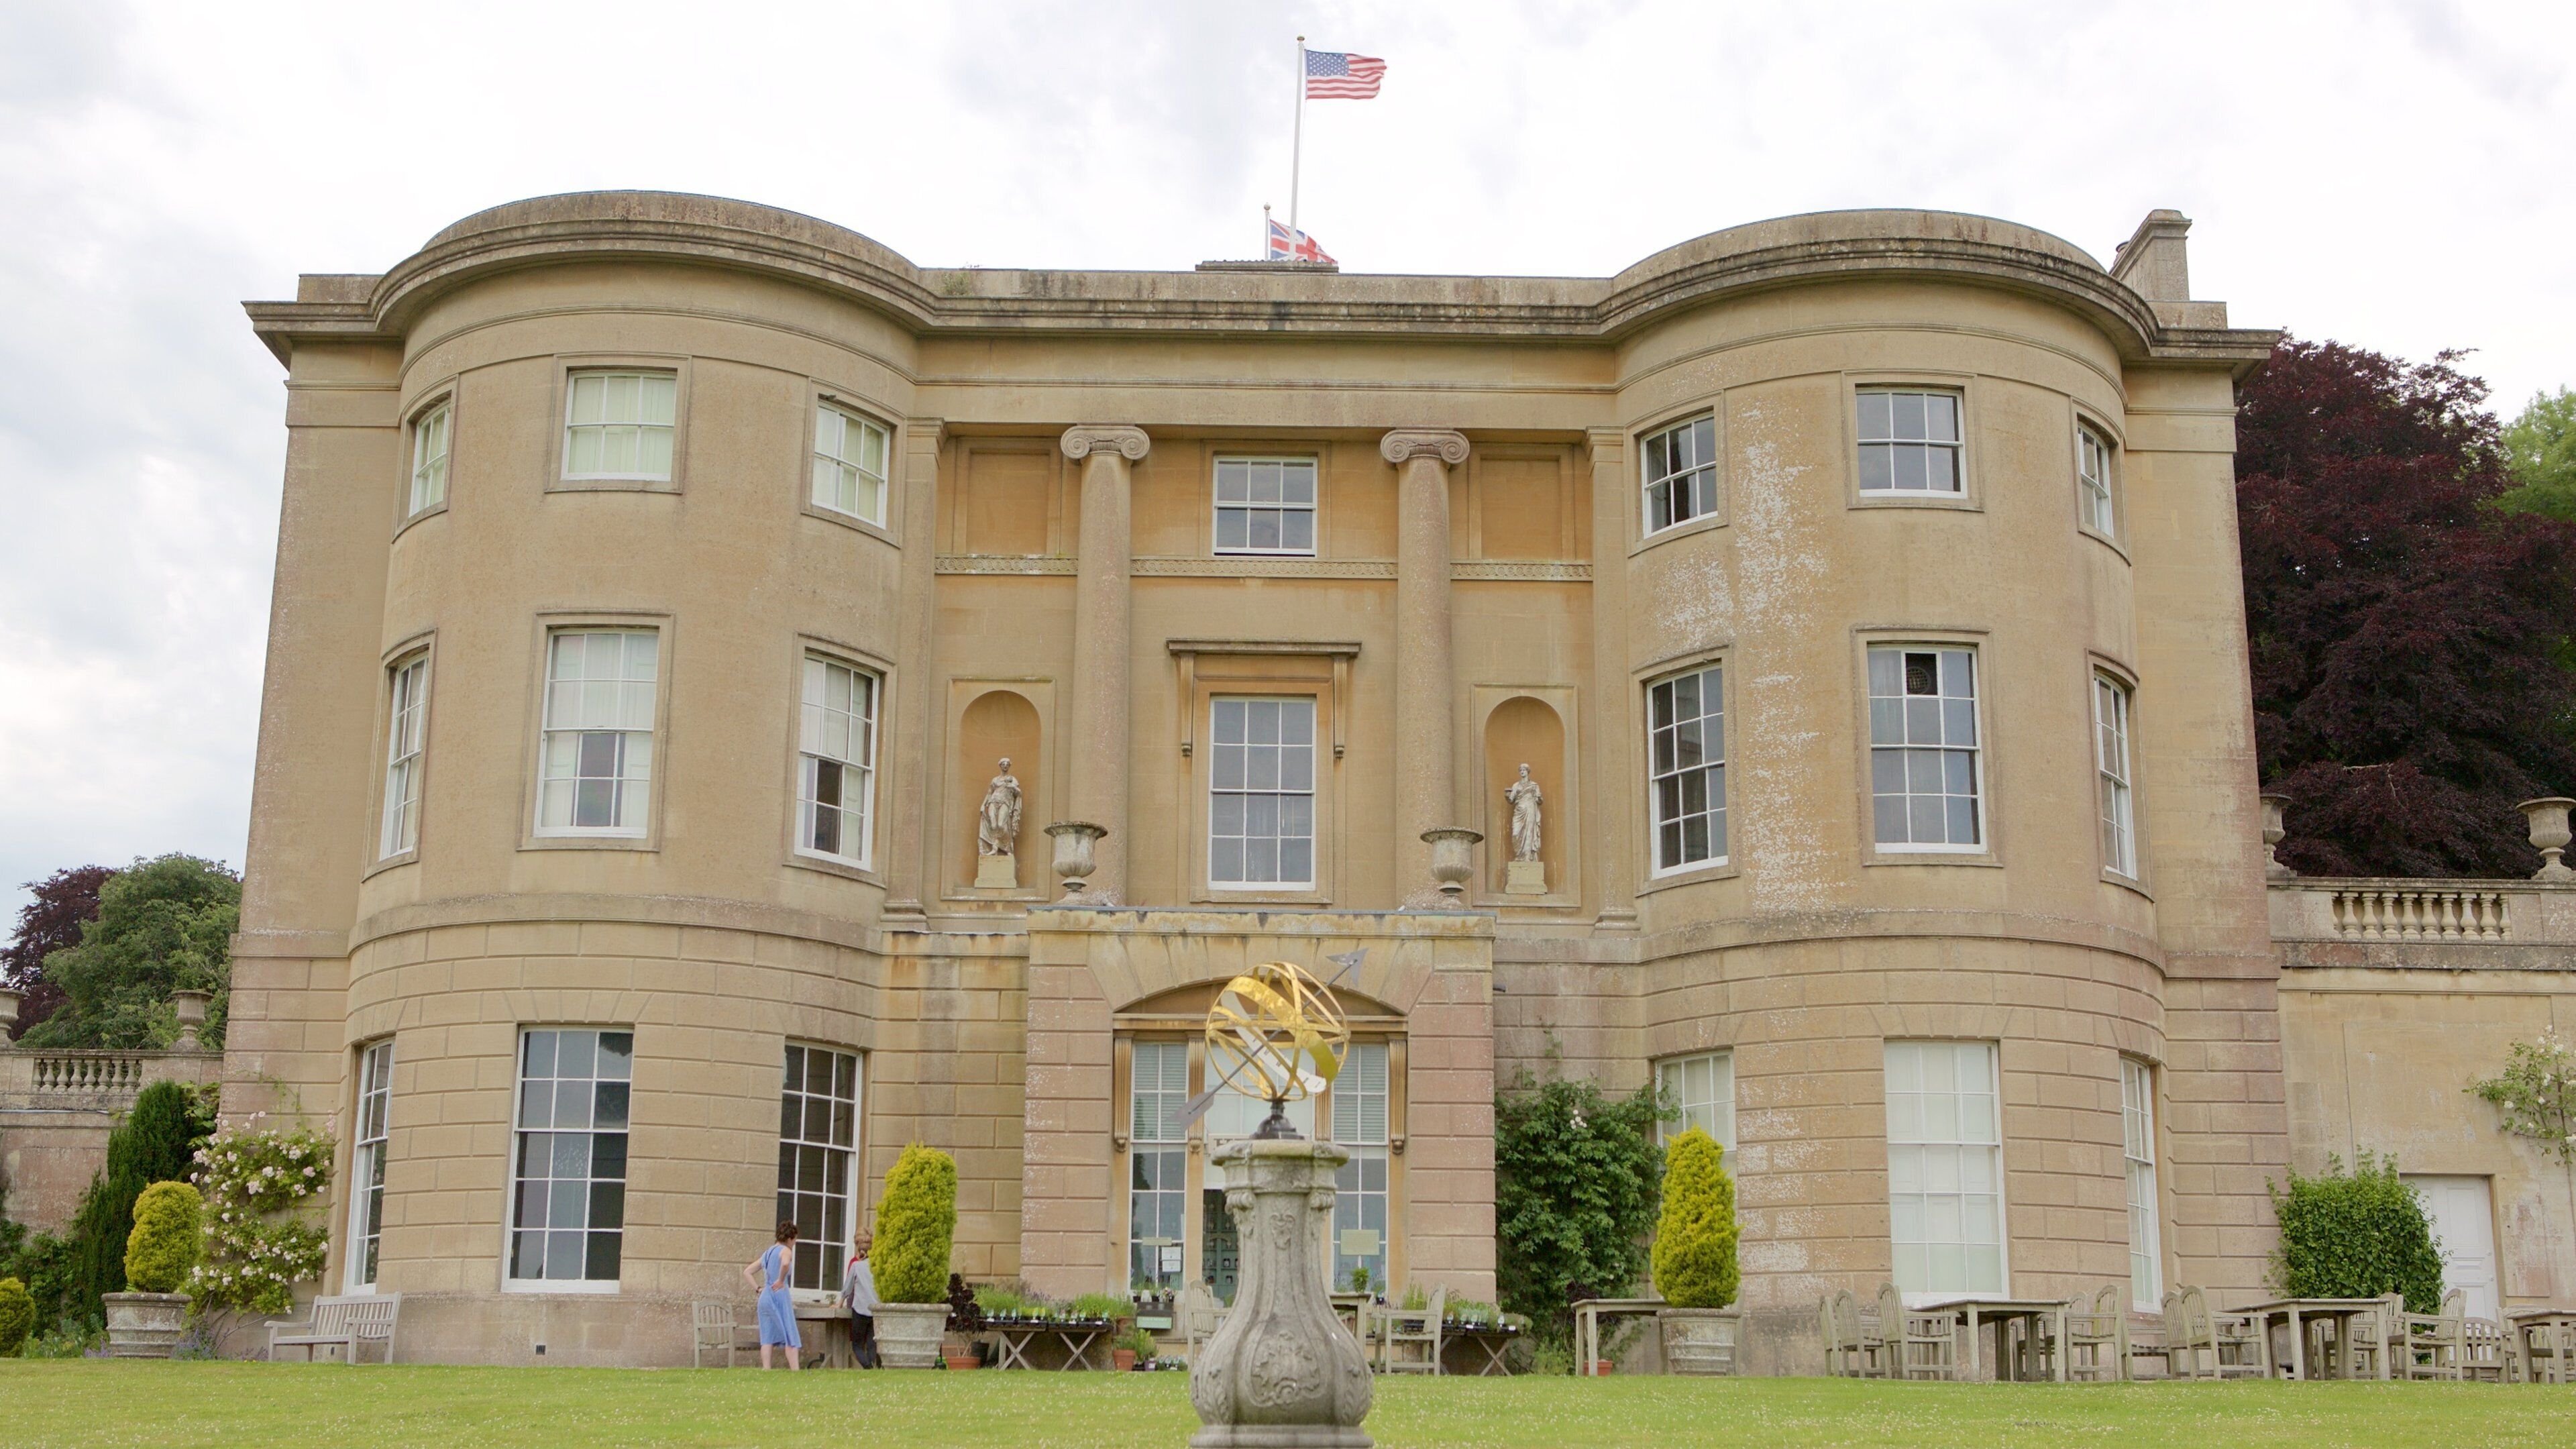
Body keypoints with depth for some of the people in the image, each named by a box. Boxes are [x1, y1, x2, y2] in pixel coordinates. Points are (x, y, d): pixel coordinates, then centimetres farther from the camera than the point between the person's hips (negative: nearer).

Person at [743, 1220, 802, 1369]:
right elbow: (785, 1263, -30)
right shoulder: (785, 1251, -5)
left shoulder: (768, 1253, 19)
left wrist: (758, 1289, 14)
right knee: (791, 1338, -5)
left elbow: (747, 1272, 23)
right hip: (779, 1296, -7)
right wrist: (781, 1281, -16)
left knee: (767, 1338, 6)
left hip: (765, 1297, 8)